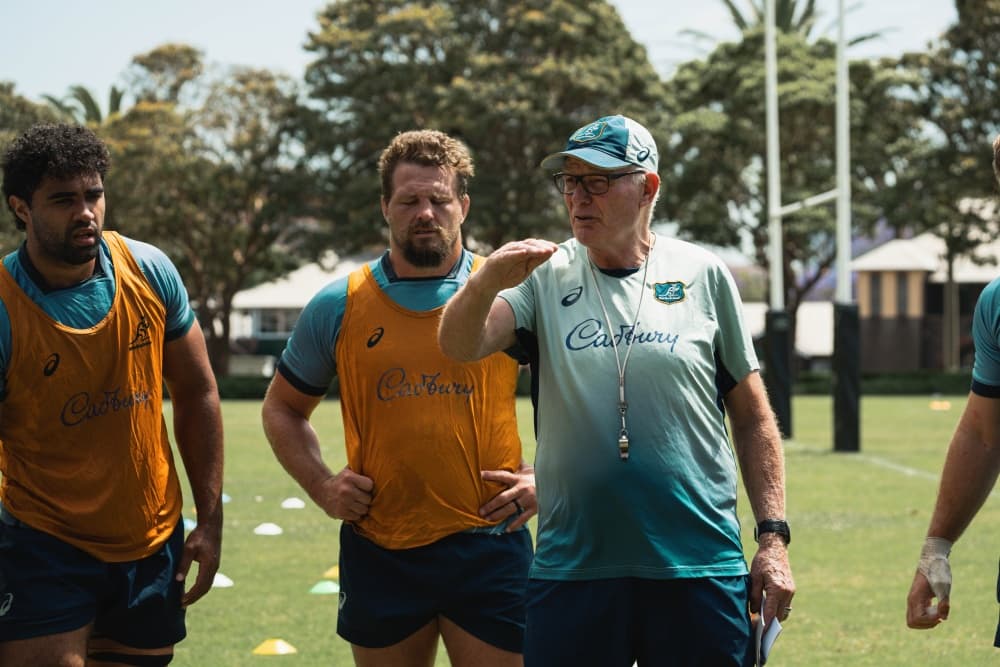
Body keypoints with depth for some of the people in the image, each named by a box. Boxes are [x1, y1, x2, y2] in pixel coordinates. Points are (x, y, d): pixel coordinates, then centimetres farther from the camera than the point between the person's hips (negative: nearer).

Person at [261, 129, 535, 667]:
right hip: (379, 555, 2)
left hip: (488, 547, -2)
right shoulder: (338, 307, 5)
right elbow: (282, 407, 17)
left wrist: (544, 477, -3)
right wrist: (320, 485, 2)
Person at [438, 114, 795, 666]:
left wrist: (773, 538, 2)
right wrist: (486, 283, -33)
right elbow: (460, 346, -12)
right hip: (570, 572, 1)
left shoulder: (703, 275, 4)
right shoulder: (544, 277, 5)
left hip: (699, 571, 0)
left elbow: (752, 417, 8)